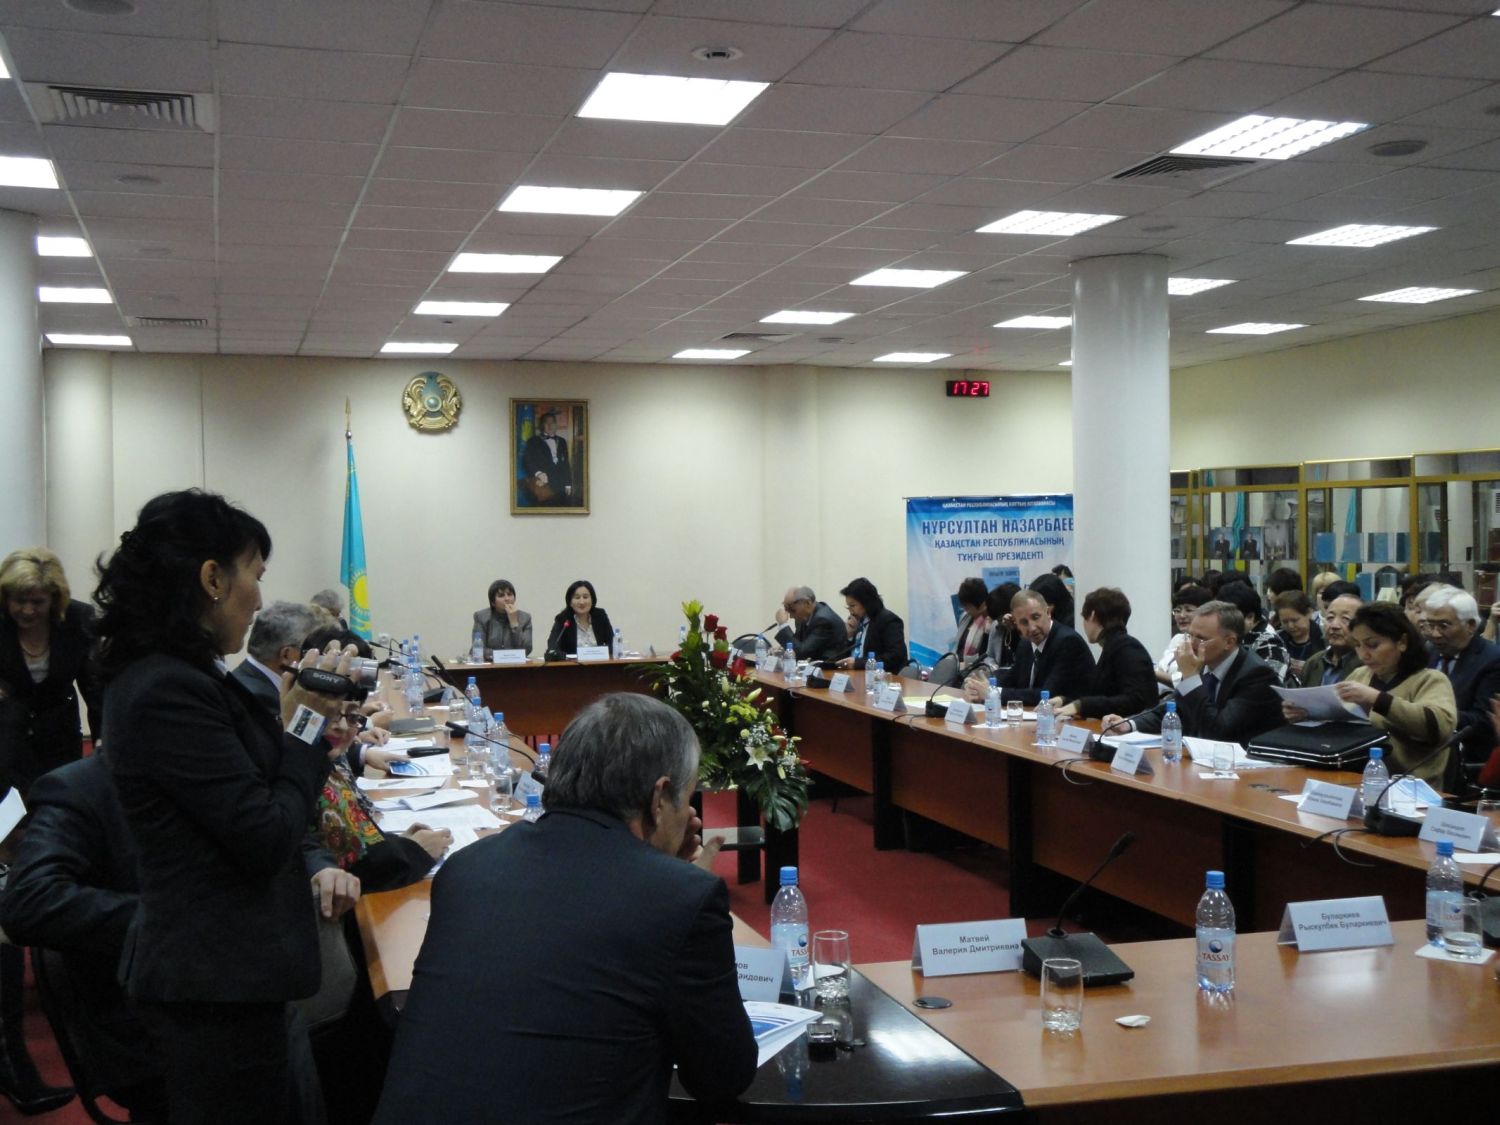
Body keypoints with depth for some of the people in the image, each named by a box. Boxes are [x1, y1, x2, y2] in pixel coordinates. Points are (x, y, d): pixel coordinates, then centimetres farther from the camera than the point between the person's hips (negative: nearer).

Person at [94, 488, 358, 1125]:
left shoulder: (175, 677, 8)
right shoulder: (169, 691, -22)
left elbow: (249, 789, 14)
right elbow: (267, 839, -20)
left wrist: (306, 717, 4)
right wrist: (305, 722, -9)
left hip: (225, 971, 10)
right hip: (217, 985, -9)